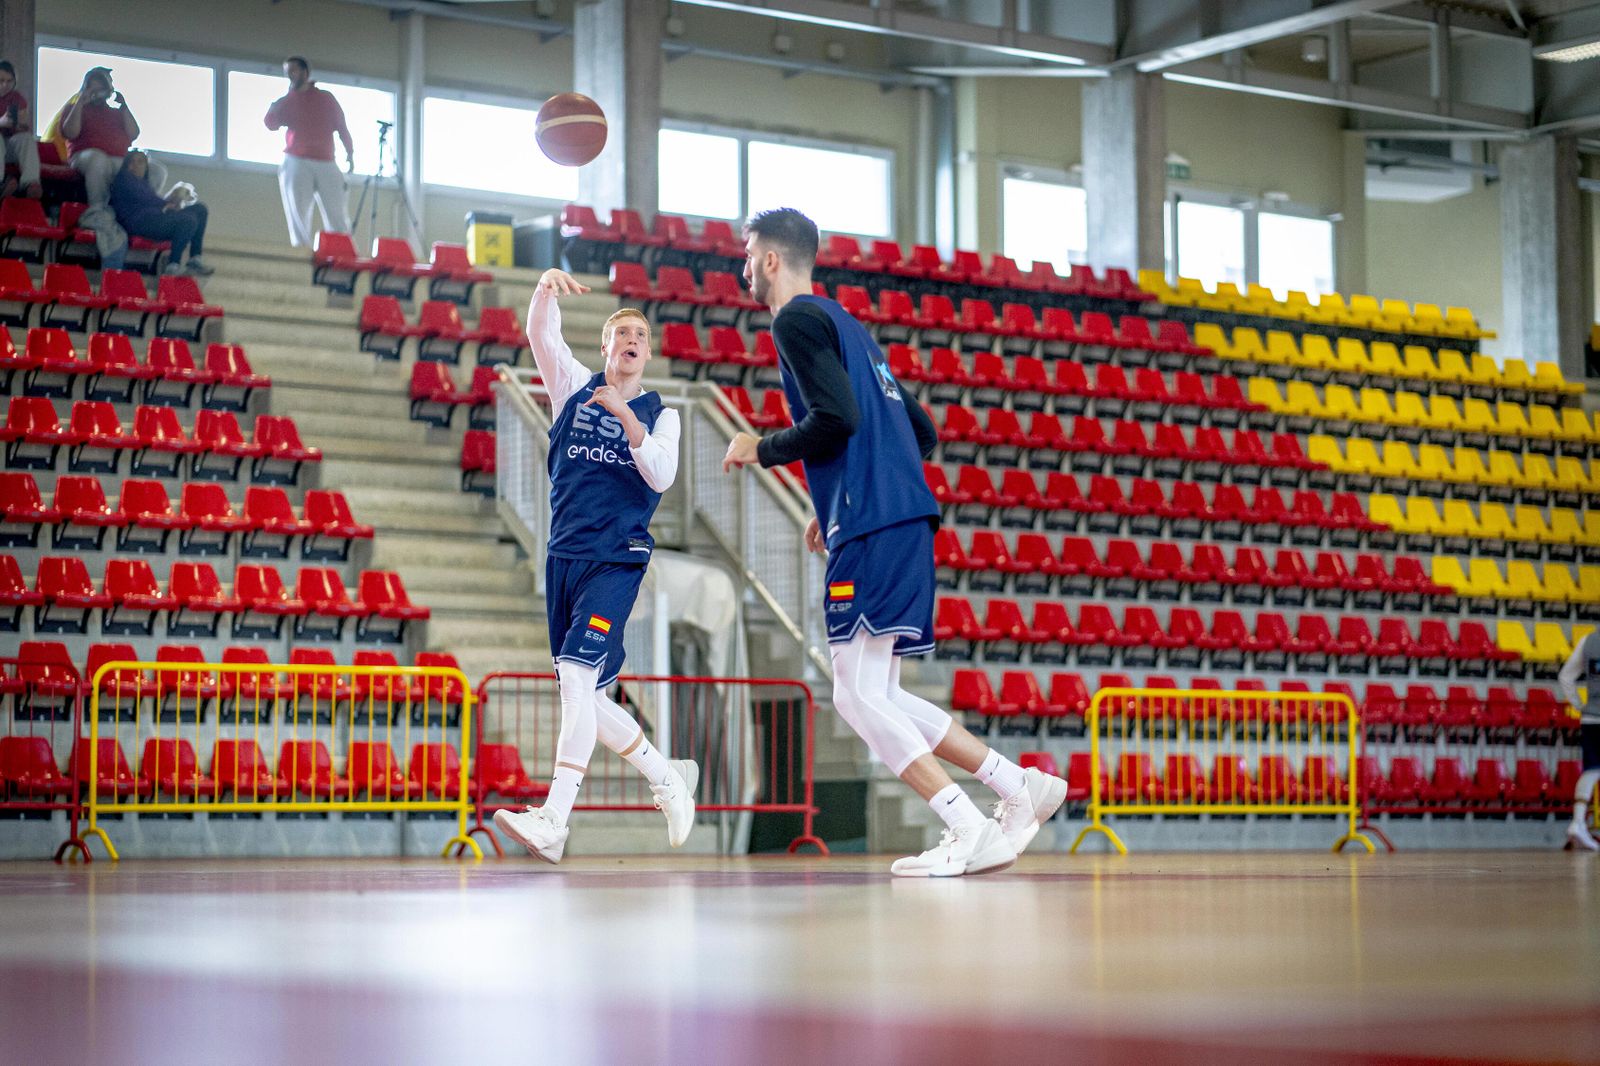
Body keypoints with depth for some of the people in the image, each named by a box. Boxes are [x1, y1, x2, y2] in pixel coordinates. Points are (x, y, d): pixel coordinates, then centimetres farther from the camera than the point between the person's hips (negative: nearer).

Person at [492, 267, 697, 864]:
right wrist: (548, 286, -21)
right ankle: (667, 776, 26)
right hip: (564, 557, 4)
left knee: (577, 677, -21)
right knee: (584, 699, 6)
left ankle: (552, 820, -28)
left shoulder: (659, 414, 7)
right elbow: (540, 334, -3)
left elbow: (662, 476, -9)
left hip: (617, 562, -4)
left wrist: (625, 415, -18)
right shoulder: (575, 388, 11)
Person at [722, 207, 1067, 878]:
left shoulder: (798, 320, -2)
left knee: (857, 696, -9)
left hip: (871, 528, -9)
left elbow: (837, 418, -17)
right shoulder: (846, 324, 26)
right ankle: (1021, 788, 8)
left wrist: (762, 450, -1)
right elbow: (921, 433, 26)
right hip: (907, 518, 9)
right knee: (876, 697, 12)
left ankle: (971, 832, -14)